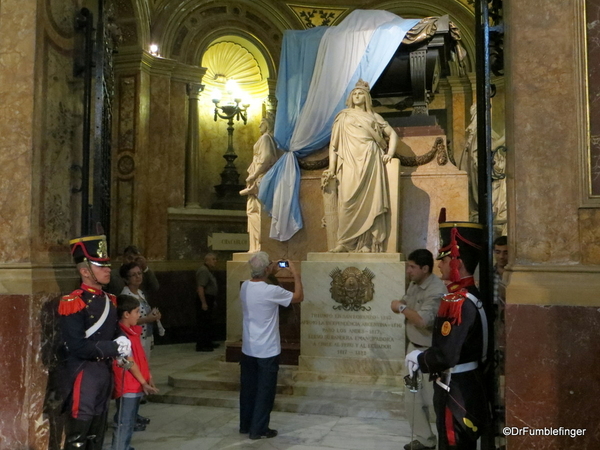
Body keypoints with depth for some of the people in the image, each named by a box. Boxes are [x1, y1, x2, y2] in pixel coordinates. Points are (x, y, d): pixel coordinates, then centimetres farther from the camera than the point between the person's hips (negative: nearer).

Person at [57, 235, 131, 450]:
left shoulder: (109, 300, 9)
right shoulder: (73, 303, -17)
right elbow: (77, 347, -22)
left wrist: (122, 341, -6)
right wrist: (115, 347, -21)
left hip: (104, 371, 8)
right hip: (83, 373, -8)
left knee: (97, 432, 19)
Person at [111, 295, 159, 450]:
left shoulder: (133, 331, 10)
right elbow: (130, 362, -19)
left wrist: (149, 378, 8)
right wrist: (144, 382, -15)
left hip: (136, 385, 10)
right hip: (127, 386, -10)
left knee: (130, 423, 17)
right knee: (124, 424, -4)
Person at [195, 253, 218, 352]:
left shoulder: (209, 271, 15)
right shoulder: (203, 271, -18)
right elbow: (200, 288, -25)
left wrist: (213, 301, 23)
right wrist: (203, 303, -27)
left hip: (209, 299, 11)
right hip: (204, 299, -11)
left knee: (208, 322, 16)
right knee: (203, 323, -7)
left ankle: (207, 343, 25)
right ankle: (201, 345, -3)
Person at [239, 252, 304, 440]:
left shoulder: (245, 286, -2)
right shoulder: (271, 291, -22)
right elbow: (299, 297, -8)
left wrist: (273, 273, 17)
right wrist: (295, 273, 0)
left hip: (248, 349, 7)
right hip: (267, 351, -7)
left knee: (248, 389, 16)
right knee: (264, 391, 6)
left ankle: (245, 425, 28)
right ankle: (258, 430, 13)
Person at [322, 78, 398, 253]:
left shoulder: (374, 117, 20)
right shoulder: (343, 116, 18)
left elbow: (392, 134, 20)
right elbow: (334, 143, 11)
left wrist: (390, 153, 2)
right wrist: (331, 167, 1)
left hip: (370, 161, 1)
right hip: (350, 162, -1)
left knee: (370, 200, -8)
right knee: (348, 201, -14)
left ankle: (367, 244, -9)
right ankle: (344, 242, -13)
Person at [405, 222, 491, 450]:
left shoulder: (460, 304, -25)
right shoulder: (466, 296, 7)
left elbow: (445, 356, -29)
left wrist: (417, 359, -12)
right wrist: (423, 356, 4)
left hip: (457, 392, -10)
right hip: (464, 388, 10)